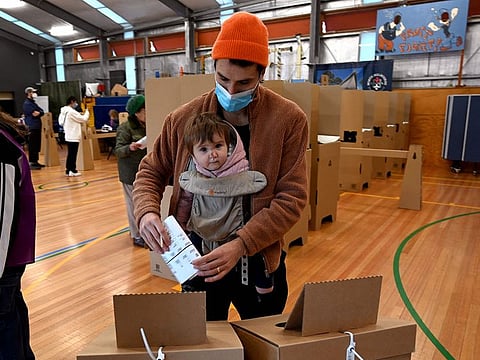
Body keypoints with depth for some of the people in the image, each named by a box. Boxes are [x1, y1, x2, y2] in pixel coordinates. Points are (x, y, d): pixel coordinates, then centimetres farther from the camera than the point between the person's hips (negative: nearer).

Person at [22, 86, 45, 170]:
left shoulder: (33, 103, 20)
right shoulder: (27, 103, -7)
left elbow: (42, 112, 13)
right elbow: (35, 114, -17)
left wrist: (38, 113, -6)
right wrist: (39, 112, 1)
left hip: (37, 127, 9)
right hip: (32, 127, -9)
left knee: (37, 145, 11)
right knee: (32, 146, -7)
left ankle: (35, 161, 18)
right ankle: (31, 163, -4)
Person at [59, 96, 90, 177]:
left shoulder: (64, 111, 11)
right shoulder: (71, 111, -17)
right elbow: (84, 119, -14)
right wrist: (87, 112, 6)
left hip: (68, 136, 9)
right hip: (74, 136, -9)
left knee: (70, 154, 13)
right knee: (73, 154, -3)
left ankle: (68, 170, 18)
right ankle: (72, 170, 2)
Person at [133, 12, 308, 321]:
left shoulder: (289, 120, -14)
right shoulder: (184, 118, -7)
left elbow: (291, 197, -17)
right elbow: (151, 172, 3)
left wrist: (241, 245, -28)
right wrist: (147, 212, -18)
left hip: (260, 261, -1)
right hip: (197, 260, 2)